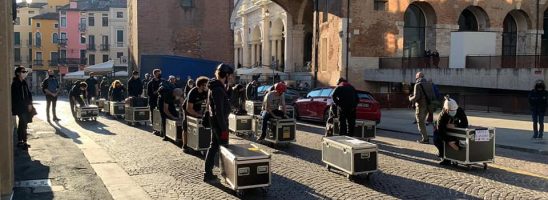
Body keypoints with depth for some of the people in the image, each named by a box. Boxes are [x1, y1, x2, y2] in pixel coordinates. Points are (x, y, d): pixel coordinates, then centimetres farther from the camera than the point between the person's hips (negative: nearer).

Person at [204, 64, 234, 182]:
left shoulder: (216, 87, 11)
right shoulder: (218, 89, -21)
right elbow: (219, 111, -23)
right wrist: (224, 129, -22)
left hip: (214, 120, 10)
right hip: (219, 121, -10)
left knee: (214, 146, 14)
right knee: (224, 146, -1)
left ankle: (208, 173, 19)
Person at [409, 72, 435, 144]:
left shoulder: (418, 85, -13)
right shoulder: (429, 84, 9)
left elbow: (416, 97, -20)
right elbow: (432, 95, 11)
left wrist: (410, 98, 0)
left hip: (421, 106, -7)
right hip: (427, 105, 7)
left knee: (420, 123, 1)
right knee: (422, 122, 20)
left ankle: (425, 139, 1)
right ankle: (424, 137, 22)